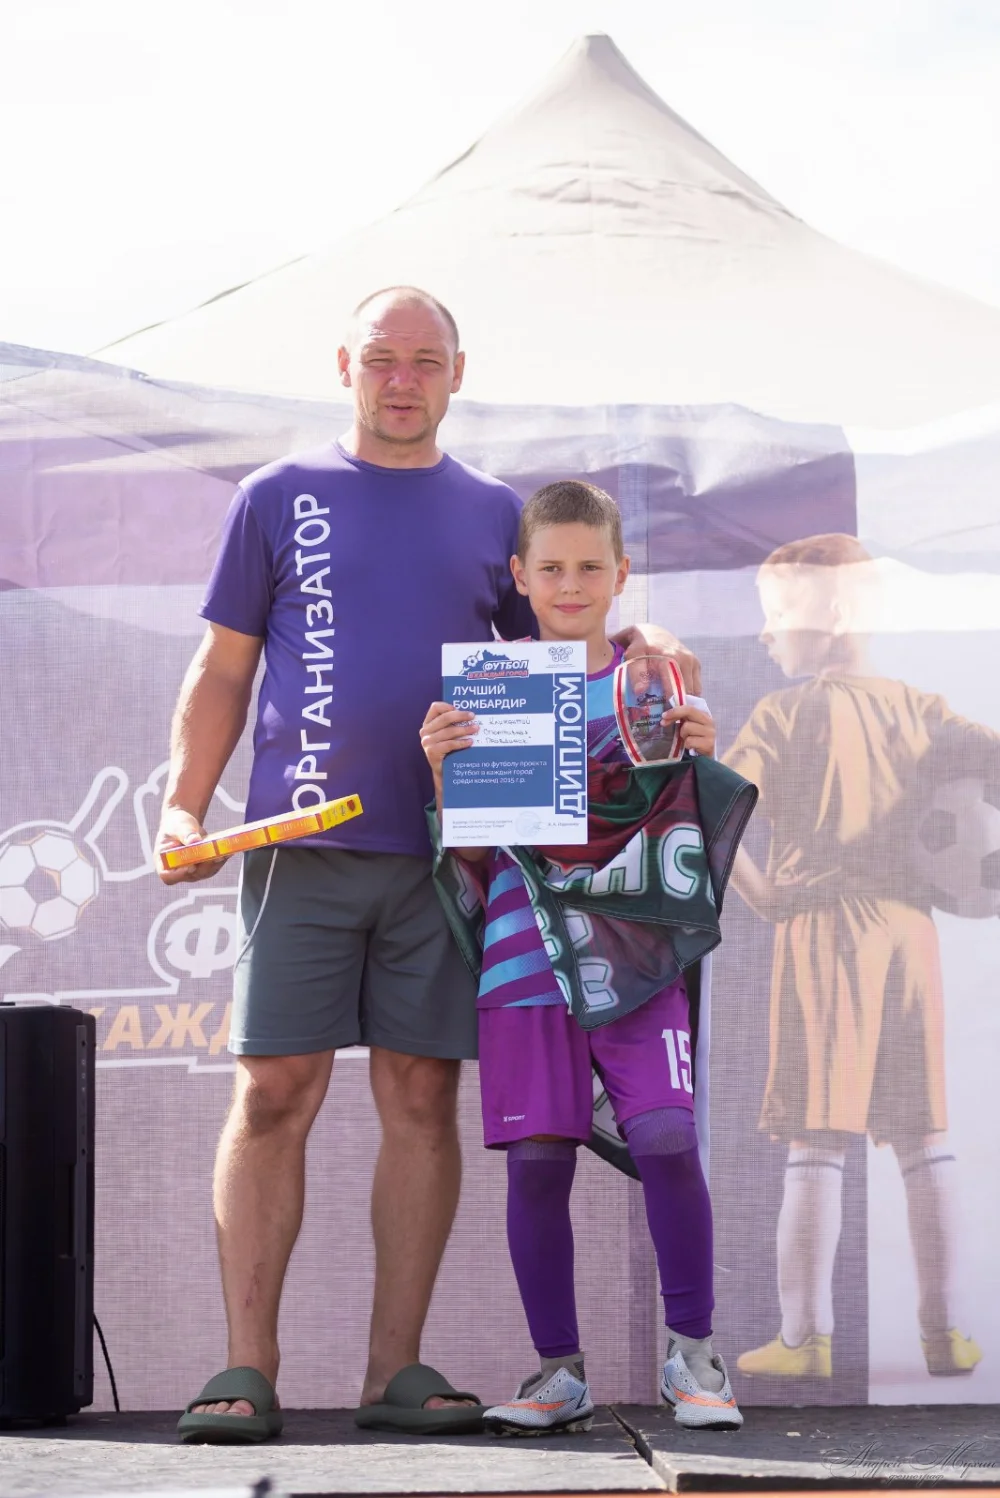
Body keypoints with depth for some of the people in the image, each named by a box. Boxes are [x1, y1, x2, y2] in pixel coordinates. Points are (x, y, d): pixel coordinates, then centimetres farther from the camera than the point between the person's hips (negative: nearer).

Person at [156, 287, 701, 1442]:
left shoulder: (494, 514, 14)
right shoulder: (279, 499, 9)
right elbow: (222, 673, 9)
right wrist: (183, 806, -1)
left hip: (444, 855, 2)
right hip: (300, 849, -2)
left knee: (422, 1101, 2)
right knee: (274, 1094, -5)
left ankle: (396, 1368, 8)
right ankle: (247, 1370, -1)